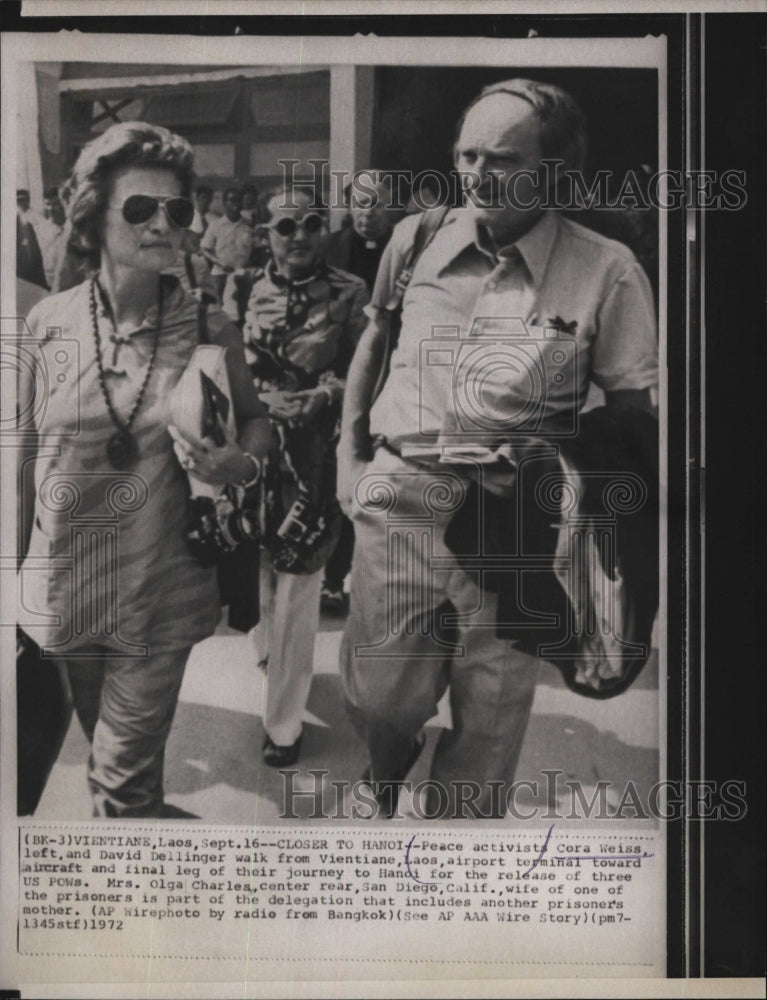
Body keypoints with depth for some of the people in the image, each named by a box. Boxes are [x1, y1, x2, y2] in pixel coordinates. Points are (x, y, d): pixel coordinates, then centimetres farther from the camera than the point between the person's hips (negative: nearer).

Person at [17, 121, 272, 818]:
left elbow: (254, 418, 7)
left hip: (159, 591, -2)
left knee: (124, 777, 3)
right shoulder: (48, 324, -6)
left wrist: (240, 462, -16)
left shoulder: (209, 332, -9)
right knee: (108, 750, 24)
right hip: (64, 586, 2)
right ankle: (144, 814, 52)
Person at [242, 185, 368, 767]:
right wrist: (266, 398, -7)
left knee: (299, 577, -3)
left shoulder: (349, 294, -1)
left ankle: (284, 720, 7)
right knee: (258, 560, 16)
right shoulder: (247, 290, 6)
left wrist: (323, 397, -17)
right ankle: (268, 648, 47)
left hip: (315, 451, -3)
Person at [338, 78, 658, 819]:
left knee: (488, 724, 11)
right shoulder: (416, 237, 4)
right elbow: (371, 345, 17)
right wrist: (350, 456, 12)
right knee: (378, 699, 6)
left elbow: (633, 410, -1)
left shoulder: (605, 270, -6)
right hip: (399, 495, 2)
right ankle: (384, 783, 42)